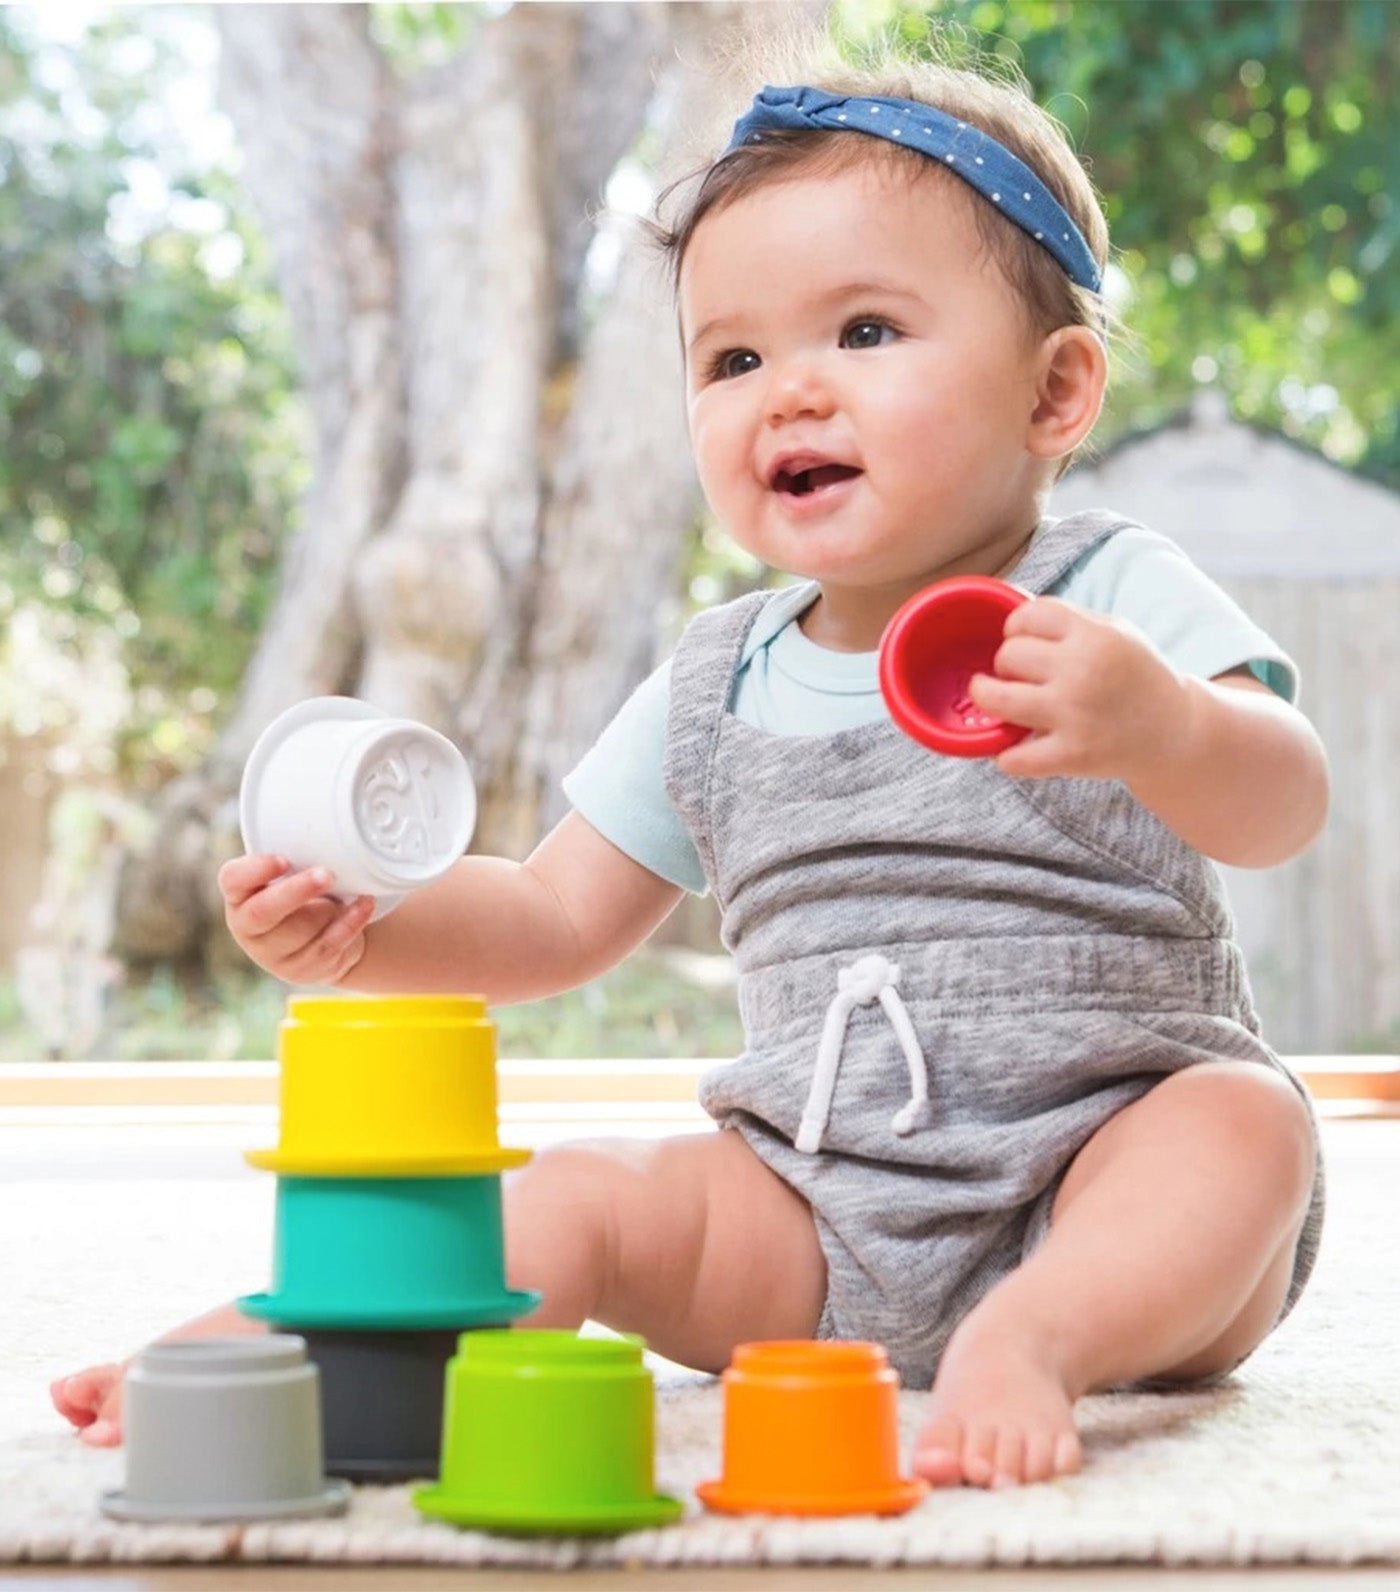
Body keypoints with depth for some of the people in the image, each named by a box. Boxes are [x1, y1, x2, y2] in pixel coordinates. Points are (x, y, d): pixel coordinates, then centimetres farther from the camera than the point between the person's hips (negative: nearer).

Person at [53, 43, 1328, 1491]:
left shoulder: (1116, 602, -6)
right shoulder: (717, 689, 9)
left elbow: (1282, 813, -21)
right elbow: (560, 918, 16)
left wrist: (1153, 725, -45)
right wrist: (365, 933, -5)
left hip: (1109, 1191, -3)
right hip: (817, 1224, 4)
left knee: (1243, 1126, -32)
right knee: (579, 1199, -16)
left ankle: (1035, 1341, -47)